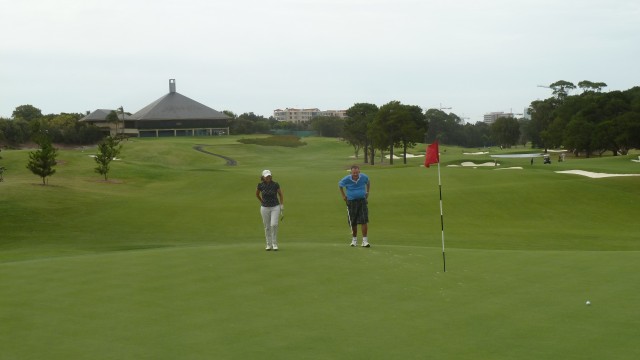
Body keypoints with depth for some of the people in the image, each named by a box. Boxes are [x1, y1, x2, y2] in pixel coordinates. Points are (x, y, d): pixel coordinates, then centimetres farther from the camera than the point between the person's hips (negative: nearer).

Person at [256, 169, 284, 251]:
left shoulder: (275, 185, -10)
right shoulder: (260, 185, -6)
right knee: (267, 227, 6)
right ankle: (269, 245, 18)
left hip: (275, 207, -2)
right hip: (265, 208, 2)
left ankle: (275, 244, -1)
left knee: (274, 225, -15)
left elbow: (281, 194, 5)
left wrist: (282, 205, 2)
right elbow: (257, 194, 14)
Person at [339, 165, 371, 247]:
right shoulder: (346, 179, -11)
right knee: (353, 223, 7)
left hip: (362, 201, 0)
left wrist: (367, 192, 16)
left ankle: (365, 240, -8)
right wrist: (343, 196, 9)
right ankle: (354, 239, 25)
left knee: (364, 221, -12)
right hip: (351, 202, 0)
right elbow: (340, 184, 11)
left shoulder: (364, 177, -6)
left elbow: (368, 182, 19)